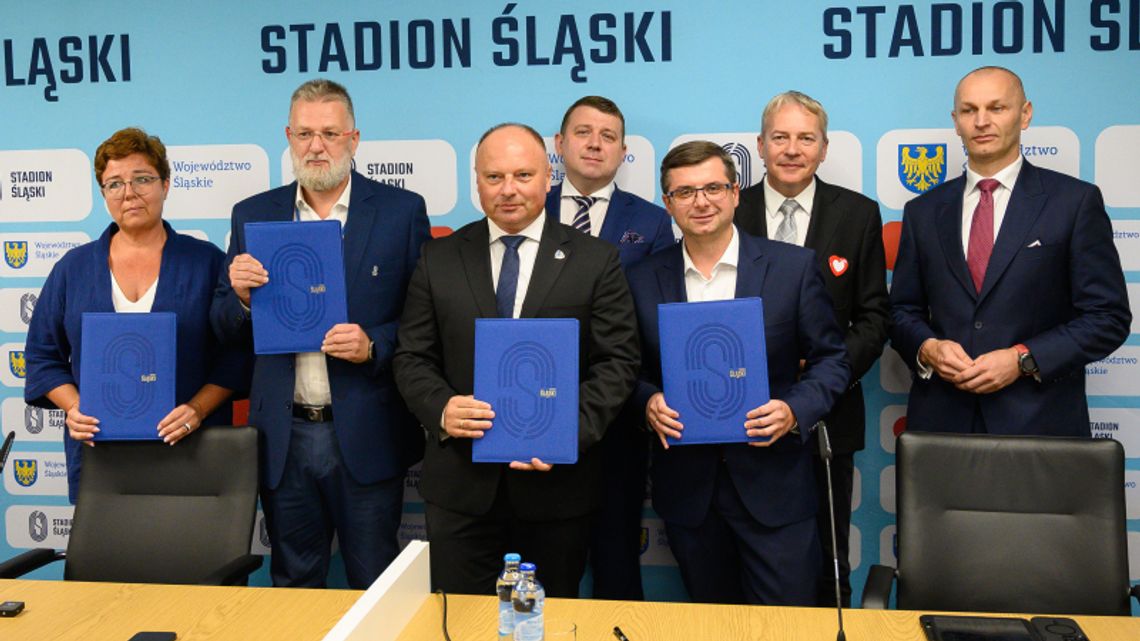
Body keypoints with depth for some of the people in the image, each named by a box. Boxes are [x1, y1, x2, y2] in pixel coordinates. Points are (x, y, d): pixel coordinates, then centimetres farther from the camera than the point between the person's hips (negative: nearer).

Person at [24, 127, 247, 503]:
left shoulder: (207, 262, 2)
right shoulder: (73, 268, 9)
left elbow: (235, 354, -1)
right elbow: (43, 356, 12)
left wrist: (197, 409, -14)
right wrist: (74, 408, -5)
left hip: (189, 449, -2)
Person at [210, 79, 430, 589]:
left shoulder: (401, 211, -2)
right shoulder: (253, 216, 6)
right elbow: (227, 332, 9)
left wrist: (374, 346, -18)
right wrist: (241, 297, -12)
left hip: (366, 436, -2)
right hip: (283, 437, 3)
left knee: (375, 588, 11)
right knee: (294, 587, 18)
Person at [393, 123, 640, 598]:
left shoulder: (596, 261, 0)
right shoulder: (438, 260, 5)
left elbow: (618, 361, -3)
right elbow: (412, 358, 5)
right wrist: (441, 408, -15)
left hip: (557, 484, -1)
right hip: (459, 486, 1)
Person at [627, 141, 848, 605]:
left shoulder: (794, 267, -3)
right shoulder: (644, 280, 3)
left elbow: (830, 358, 1)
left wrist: (795, 410, -16)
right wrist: (649, 402, -11)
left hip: (772, 484, -2)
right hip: (686, 488, 2)